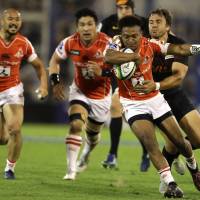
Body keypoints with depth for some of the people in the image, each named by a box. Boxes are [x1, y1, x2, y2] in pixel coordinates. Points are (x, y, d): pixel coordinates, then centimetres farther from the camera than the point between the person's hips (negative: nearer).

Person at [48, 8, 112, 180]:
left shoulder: (107, 44, -25)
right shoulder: (70, 43, -17)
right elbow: (55, 59, 2)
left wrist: (102, 71, -45)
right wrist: (55, 82, -9)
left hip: (101, 96, 0)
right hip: (80, 92, 0)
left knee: (93, 134, 17)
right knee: (76, 124, -23)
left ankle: (85, 155, 52)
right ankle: (71, 169, -19)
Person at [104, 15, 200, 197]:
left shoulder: (149, 44, -10)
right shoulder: (117, 44, -20)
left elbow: (177, 49, -1)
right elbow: (109, 57, -43)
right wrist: (136, 56, -39)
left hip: (155, 99, 3)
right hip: (132, 104, -3)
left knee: (180, 141, 10)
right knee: (150, 143, -21)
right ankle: (171, 184, -16)